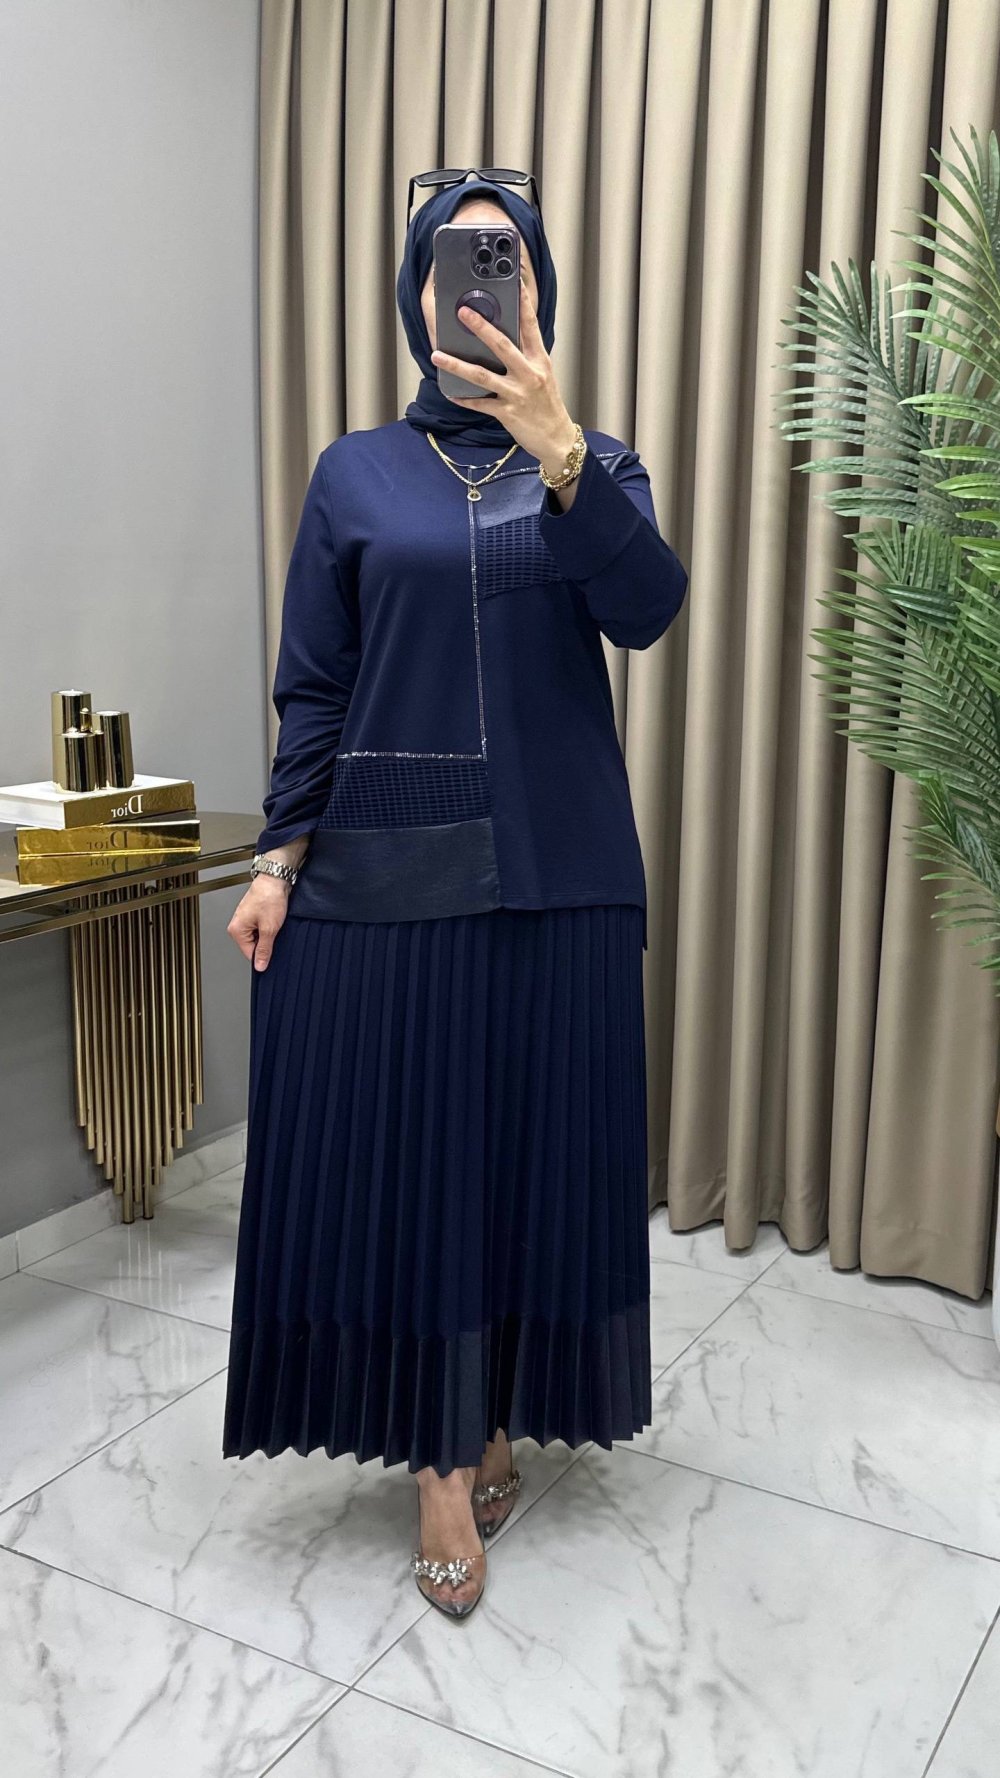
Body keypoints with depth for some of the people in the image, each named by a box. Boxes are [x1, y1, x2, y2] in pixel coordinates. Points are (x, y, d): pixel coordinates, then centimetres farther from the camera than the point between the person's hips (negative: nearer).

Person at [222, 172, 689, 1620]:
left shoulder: (596, 463, 6)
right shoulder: (355, 474, 6)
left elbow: (645, 608, -15)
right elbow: (313, 688, 5)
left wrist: (558, 450, -30)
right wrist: (279, 861, -2)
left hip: (556, 871, 1)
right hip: (384, 868, 0)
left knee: (534, 1147, 7)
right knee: (400, 1154, 2)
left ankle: (496, 1421, 28)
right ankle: (444, 1462, 18)